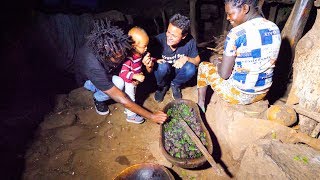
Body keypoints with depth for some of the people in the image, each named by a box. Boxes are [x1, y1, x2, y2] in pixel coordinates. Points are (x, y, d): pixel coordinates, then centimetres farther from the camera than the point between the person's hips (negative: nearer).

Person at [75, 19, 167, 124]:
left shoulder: (115, 47, -32)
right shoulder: (93, 66, -44)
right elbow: (122, 100, -43)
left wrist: (147, 62, -38)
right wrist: (151, 116, -39)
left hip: (109, 73, 5)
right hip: (89, 79, -4)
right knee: (118, 83, -35)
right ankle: (98, 98, -2)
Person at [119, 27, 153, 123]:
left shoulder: (141, 53, -10)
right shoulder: (129, 57, -35)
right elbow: (123, 72, -37)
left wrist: (146, 61, -17)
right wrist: (136, 76, -46)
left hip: (135, 81, 8)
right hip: (128, 82, -8)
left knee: (131, 97, 27)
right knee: (130, 98, 11)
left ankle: (128, 109, 51)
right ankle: (131, 115, 32)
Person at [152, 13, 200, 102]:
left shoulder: (190, 41, -22)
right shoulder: (159, 40, -28)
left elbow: (197, 60, -6)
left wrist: (186, 58, -27)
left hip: (178, 71, 2)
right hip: (162, 71, -1)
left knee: (191, 68, -29)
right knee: (163, 66, -34)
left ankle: (175, 85, 4)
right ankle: (162, 86, 2)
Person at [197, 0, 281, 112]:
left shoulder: (236, 34, -23)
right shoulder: (274, 29, -1)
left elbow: (224, 74, -19)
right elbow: (257, 62, 11)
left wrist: (216, 63, 3)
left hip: (239, 94, -7)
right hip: (263, 93, 7)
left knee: (204, 66, 15)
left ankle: (201, 105, 28)